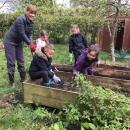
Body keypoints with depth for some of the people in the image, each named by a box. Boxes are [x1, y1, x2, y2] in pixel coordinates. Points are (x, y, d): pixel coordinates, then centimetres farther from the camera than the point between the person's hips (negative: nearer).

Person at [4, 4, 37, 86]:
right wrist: (30, 43, -22)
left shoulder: (31, 21, -5)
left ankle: (23, 79, 24)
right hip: (10, 41, -7)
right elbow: (22, 34, -26)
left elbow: (30, 34, -4)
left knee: (21, 61, 12)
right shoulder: (20, 20, -28)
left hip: (19, 42, 7)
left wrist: (31, 43, -19)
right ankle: (12, 82, 10)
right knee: (11, 63, -2)